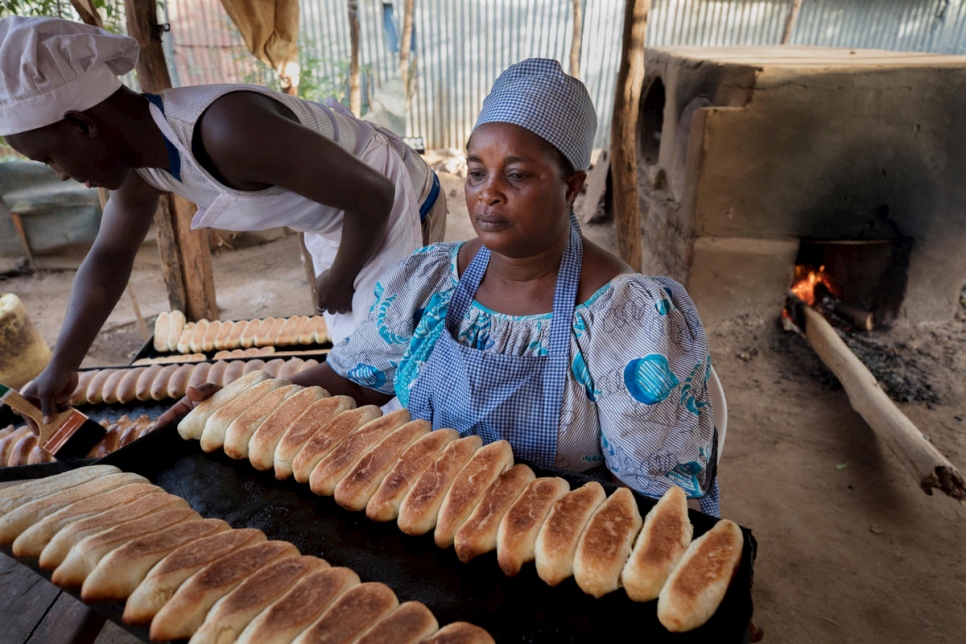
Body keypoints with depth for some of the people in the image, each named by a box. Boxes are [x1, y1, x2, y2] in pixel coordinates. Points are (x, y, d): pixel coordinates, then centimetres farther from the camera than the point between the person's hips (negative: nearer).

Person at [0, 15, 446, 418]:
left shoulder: (226, 132, -36)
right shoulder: (139, 158, -6)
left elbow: (372, 195, -31)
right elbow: (108, 255, 8)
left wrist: (339, 281, -14)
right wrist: (61, 367, 7)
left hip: (397, 209, -8)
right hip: (336, 221, 8)